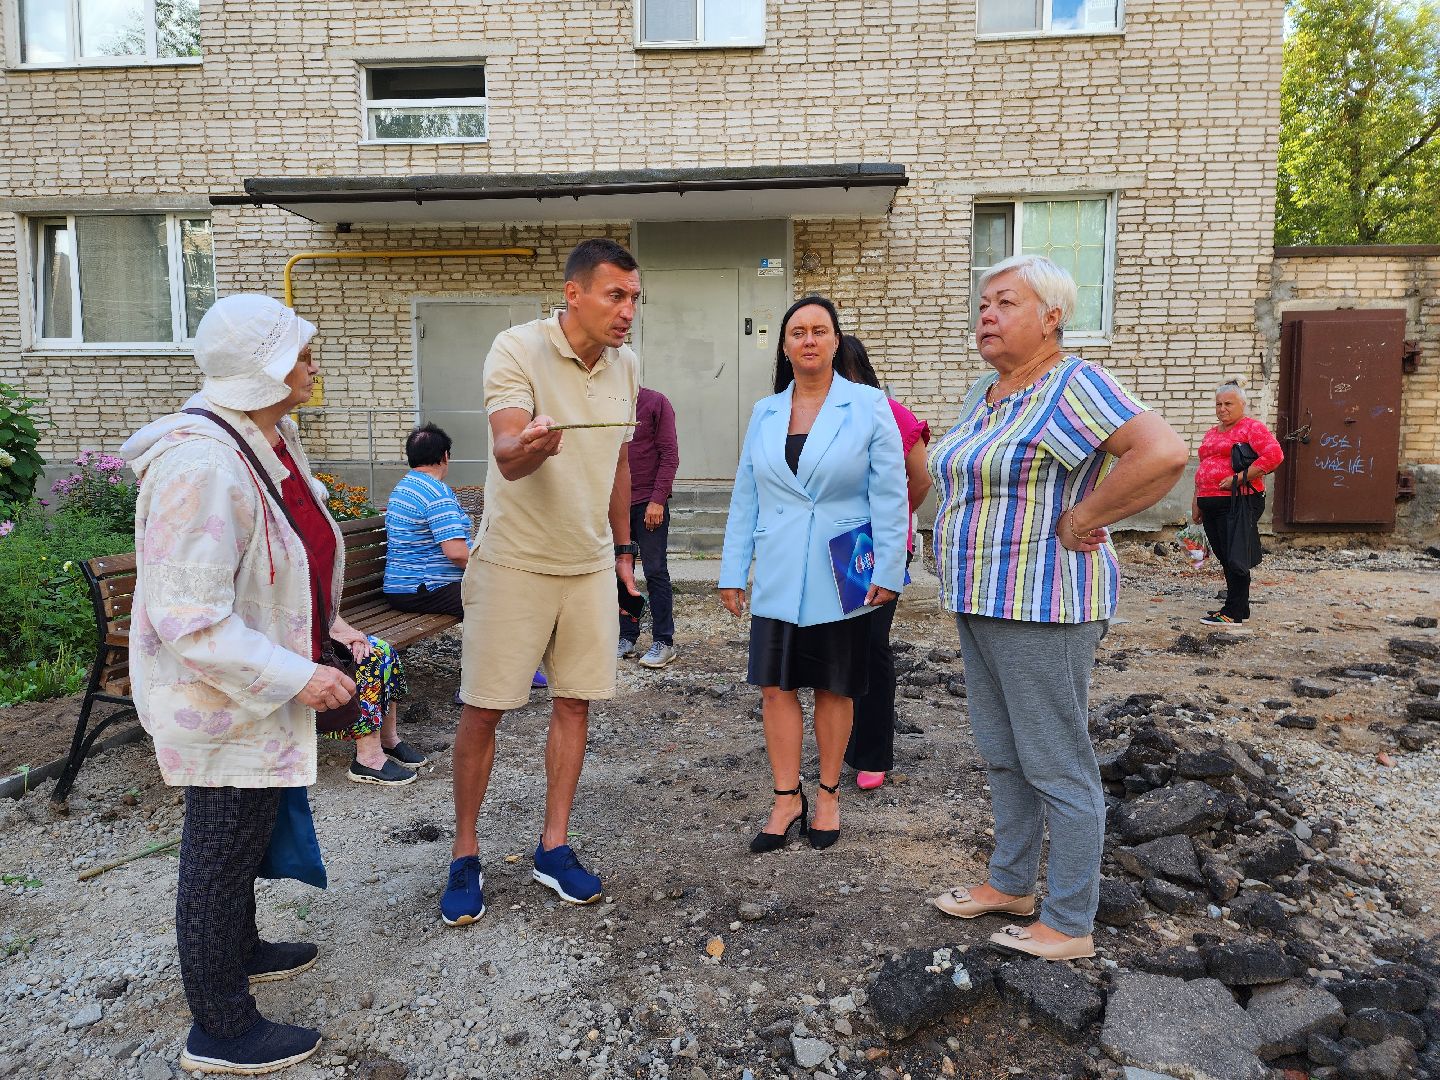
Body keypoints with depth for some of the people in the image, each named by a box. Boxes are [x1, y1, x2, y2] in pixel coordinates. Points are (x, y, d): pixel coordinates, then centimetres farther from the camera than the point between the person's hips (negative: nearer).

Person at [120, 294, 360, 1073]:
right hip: (221, 700, -9)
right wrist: (295, 679, -26)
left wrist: (327, 633, 12)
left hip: (261, 685, 9)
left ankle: (238, 950, 49)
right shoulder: (200, 463, -28)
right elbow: (189, 620, -29)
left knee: (240, 837, 26)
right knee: (221, 851, 7)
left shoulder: (273, 439, 3)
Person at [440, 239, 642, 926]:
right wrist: (529, 446, -51)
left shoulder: (625, 365, 4)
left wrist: (623, 547, 17)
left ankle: (553, 848, 23)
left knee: (574, 703, 8)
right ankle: (465, 855, 19)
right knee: (482, 710, 2)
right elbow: (506, 455, -28)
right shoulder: (517, 349, -14)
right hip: (514, 561, -5)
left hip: (589, 564, 5)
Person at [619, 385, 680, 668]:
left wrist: (658, 499, -13)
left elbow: (670, 454, -6)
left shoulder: (656, 403, -3)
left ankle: (664, 642, 7)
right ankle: (628, 638, 17)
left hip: (649, 503, -5)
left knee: (655, 572, 0)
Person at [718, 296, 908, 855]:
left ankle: (827, 795, 25)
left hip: (840, 576, -3)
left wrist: (887, 571, -9)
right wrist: (732, 572, 7)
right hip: (778, 578, 3)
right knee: (776, 686, 3)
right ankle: (787, 799, 18)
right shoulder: (765, 414, 8)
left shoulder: (868, 406, -3)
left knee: (833, 688, 9)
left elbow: (889, 494, -4)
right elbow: (745, 497, 10)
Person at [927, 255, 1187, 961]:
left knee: (1056, 768, 2)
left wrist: (1078, 523, -20)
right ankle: (1011, 883, 36)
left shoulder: (1073, 386, -14)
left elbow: (1163, 454, -28)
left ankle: (1069, 925, 16)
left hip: (1042, 605, -9)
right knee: (1000, 755, 19)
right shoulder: (983, 395, 13)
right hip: (983, 601, 9)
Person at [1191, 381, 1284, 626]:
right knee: (1224, 557, 11)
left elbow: (1274, 456, -18)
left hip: (1238, 502, -8)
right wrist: (1196, 502, 22)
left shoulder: (1252, 427, -5)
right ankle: (1237, 607, 20)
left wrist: (1239, 478, -20)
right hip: (1211, 504, 8)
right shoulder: (1211, 434, 21)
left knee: (1234, 557, -5)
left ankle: (1234, 613, 0)